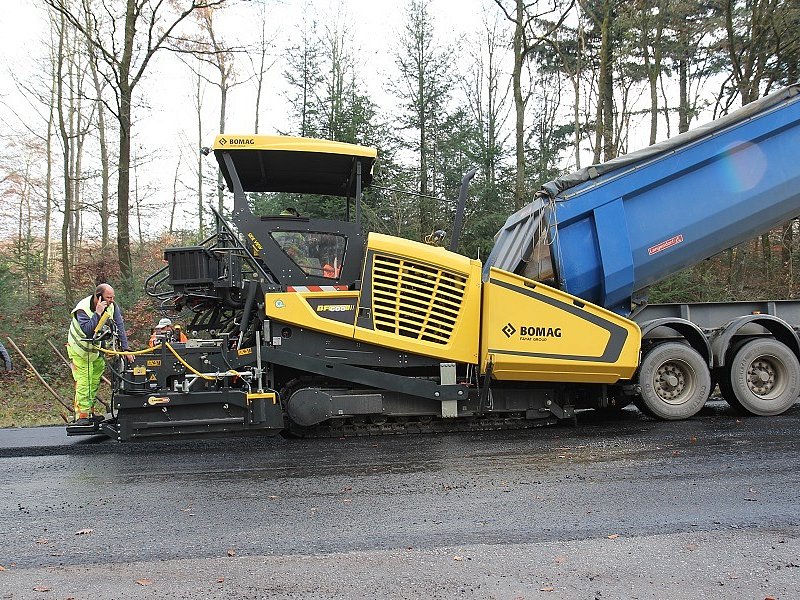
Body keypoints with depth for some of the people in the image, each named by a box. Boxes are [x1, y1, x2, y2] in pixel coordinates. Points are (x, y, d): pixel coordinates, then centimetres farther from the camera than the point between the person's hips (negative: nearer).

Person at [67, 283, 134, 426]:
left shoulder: (112, 307, -13)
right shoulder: (82, 309, -29)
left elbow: (120, 328, -11)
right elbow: (88, 331, -42)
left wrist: (125, 349, -15)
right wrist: (98, 313, -44)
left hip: (97, 349, 6)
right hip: (80, 349, -6)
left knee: (95, 381, 12)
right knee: (83, 381, -12)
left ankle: (90, 413, 24)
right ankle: (82, 416, -10)